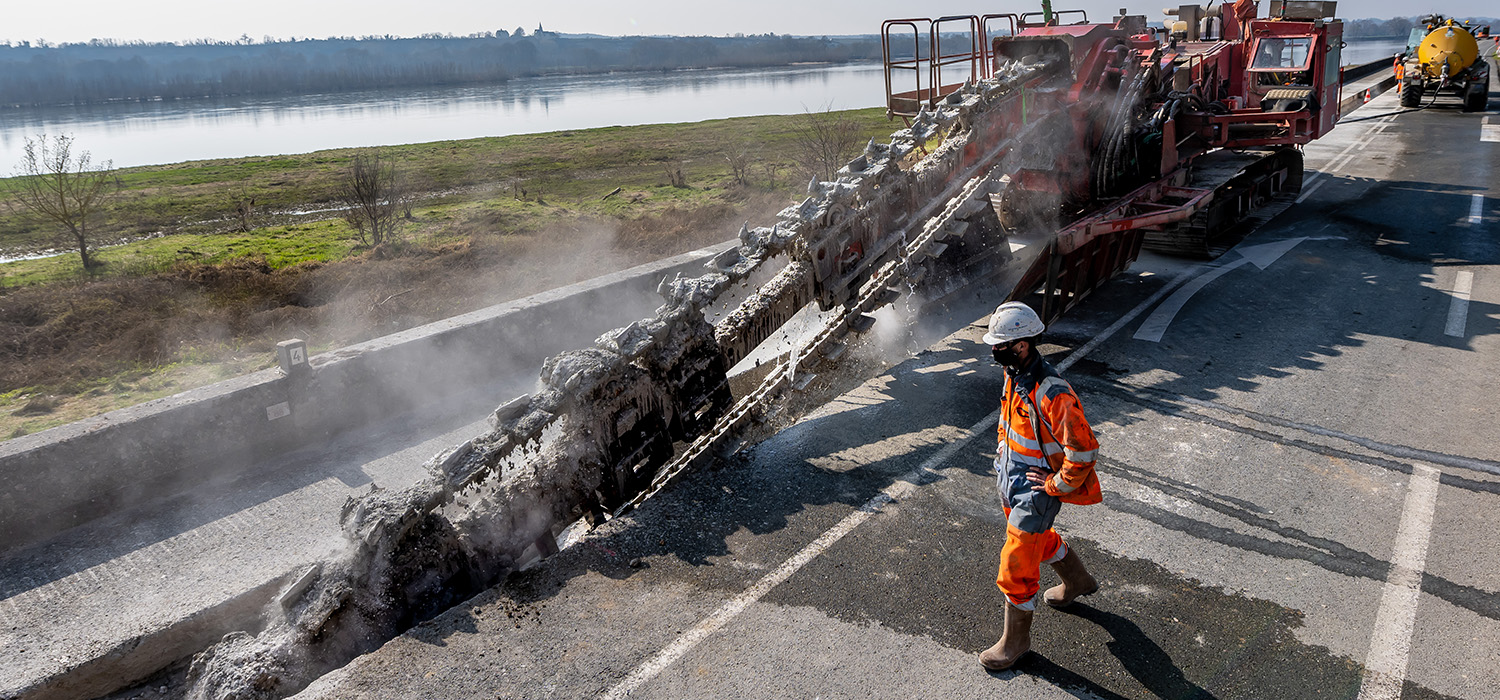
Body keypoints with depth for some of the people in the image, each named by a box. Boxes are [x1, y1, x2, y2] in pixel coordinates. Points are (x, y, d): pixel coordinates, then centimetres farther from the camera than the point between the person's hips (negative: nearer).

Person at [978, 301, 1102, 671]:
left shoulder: (1052, 394, -32)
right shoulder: (1014, 374, -4)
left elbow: (1083, 450, -29)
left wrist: (1055, 485, -19)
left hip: (1036, 491, -9)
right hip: (1011, 480, 9)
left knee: (1017, 565, 1)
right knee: (1039, 539, 31)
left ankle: (1016, 640, 21)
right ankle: (1078, 581, 58)